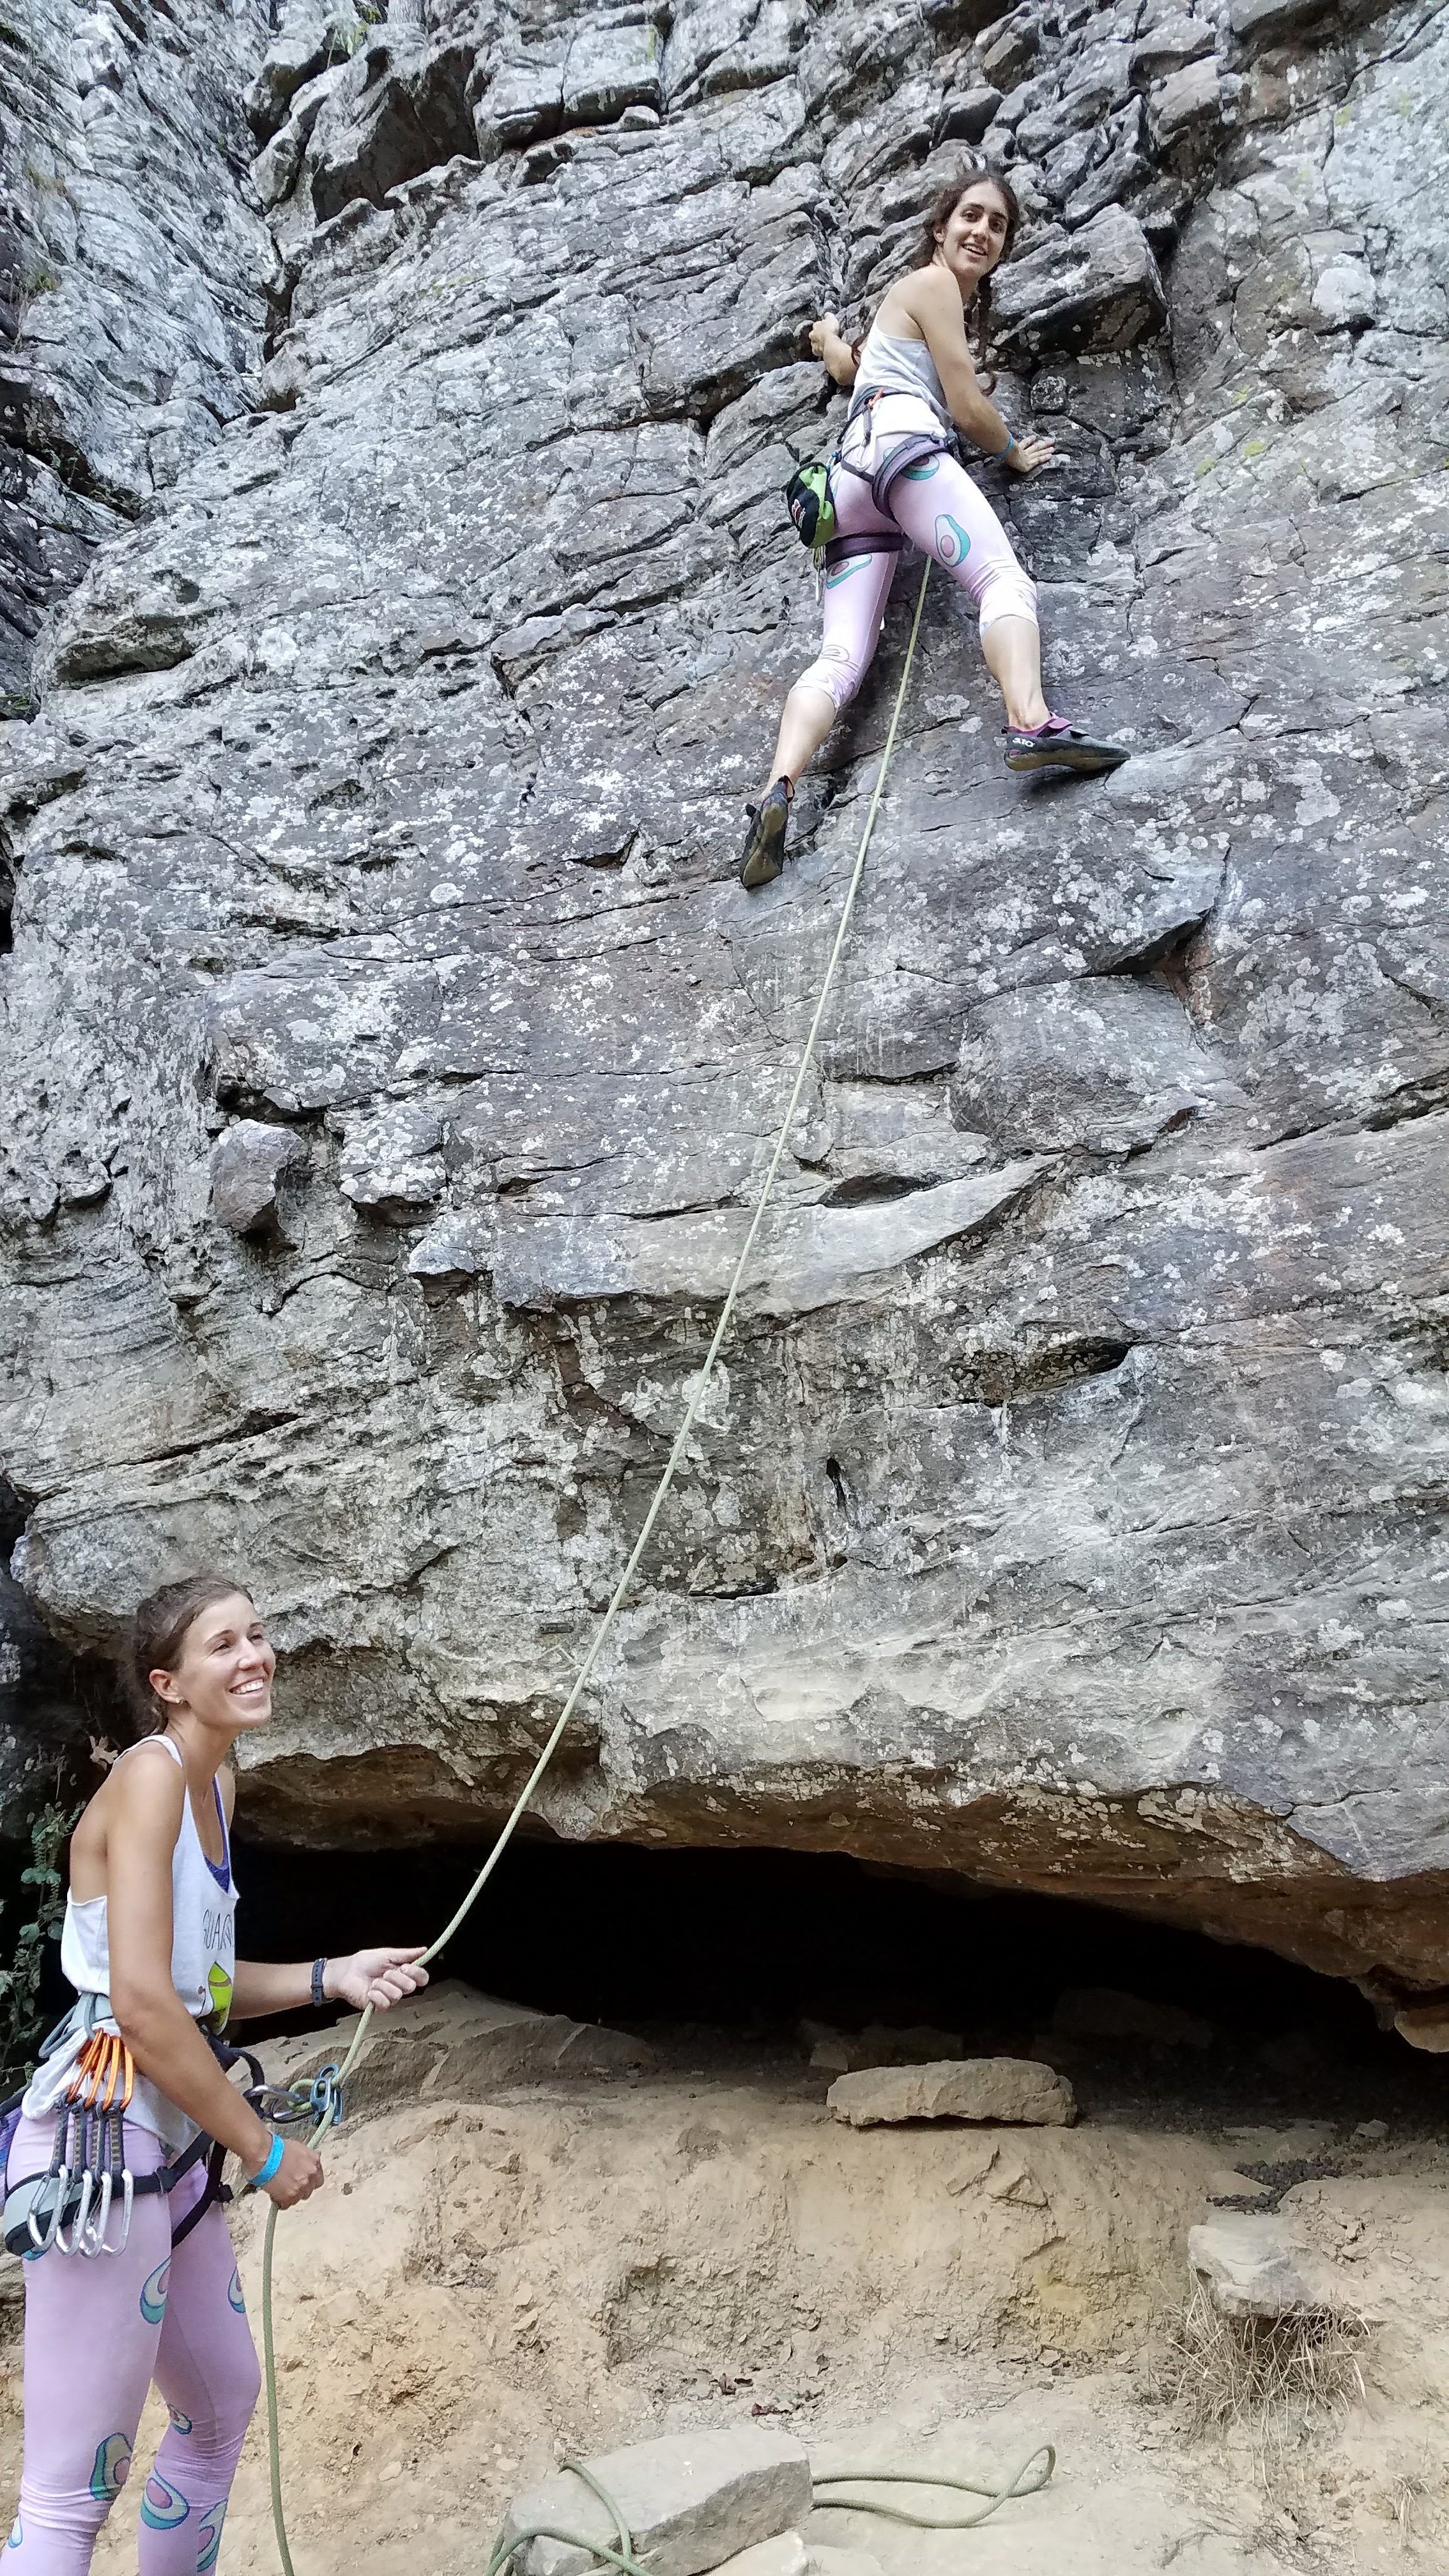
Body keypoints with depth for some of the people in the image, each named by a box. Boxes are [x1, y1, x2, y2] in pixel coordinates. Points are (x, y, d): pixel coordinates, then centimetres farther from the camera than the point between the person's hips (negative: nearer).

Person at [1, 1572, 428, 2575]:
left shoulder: (216, 1781, 12)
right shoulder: (152, 1774, -17)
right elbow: (141, 2002, -24)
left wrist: (331, 1977, 7)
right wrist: (265, 2149, -16)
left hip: (170, 2147, 10)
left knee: (225, 2405, 24)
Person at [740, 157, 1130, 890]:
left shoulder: (902, 301, 38)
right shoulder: (933, 283, 10)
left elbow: (843, 364, 55)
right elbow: (968, 408, 3)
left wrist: (830, 336, 77)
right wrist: (1015, 453, 21)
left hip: (850, 471, 8)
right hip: (904, 438, -8)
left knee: (841, 659, -13)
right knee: (1005, 580, -26)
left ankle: (779, 789, -36)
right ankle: (1031, 722, -53)